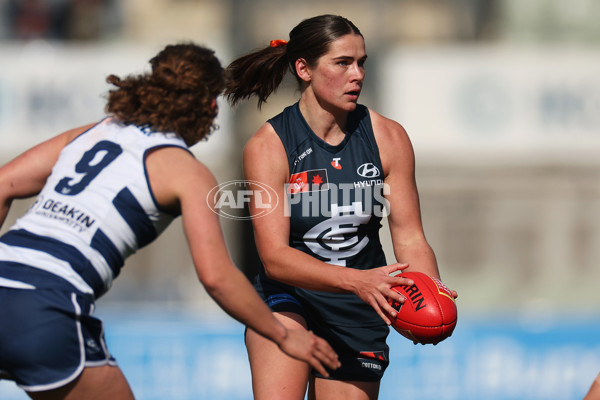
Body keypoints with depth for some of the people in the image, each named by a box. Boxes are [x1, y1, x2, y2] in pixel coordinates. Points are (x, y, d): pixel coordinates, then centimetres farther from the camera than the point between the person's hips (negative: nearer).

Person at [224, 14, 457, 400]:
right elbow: (274, 257, -22)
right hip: (288, 296, -3)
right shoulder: (267, 147, -14)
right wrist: (356, 280, -38)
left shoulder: (388, 137, -4)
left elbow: (410, 239, -5)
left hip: (358, 311, 3)